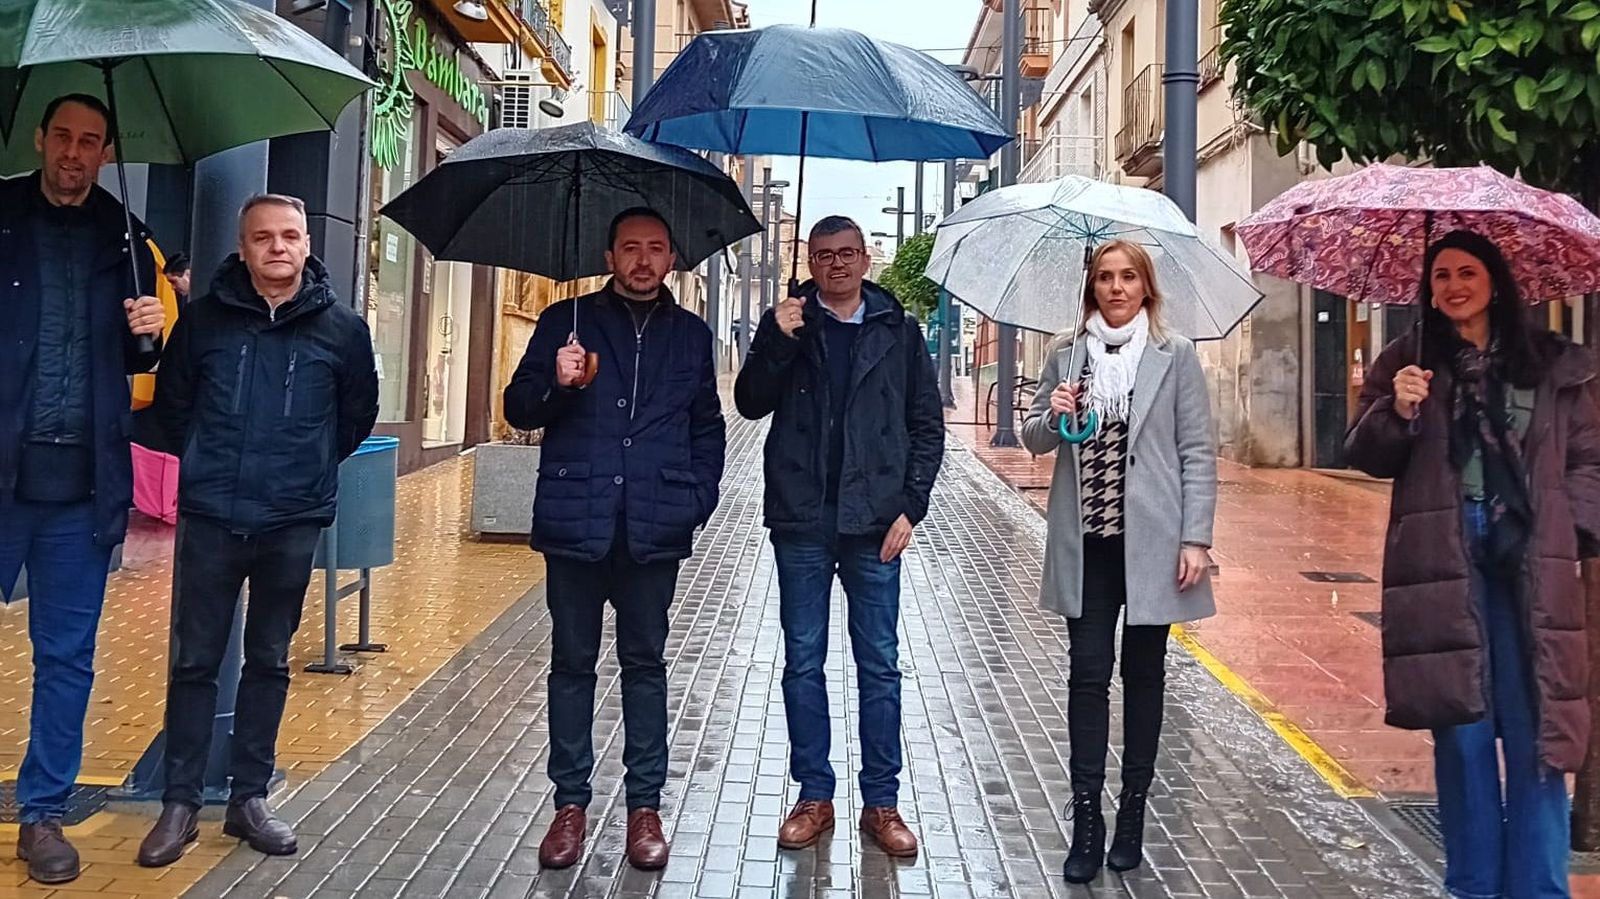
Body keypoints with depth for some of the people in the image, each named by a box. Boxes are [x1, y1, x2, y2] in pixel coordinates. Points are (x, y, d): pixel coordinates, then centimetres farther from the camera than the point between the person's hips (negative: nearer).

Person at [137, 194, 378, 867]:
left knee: (269, 662, 10)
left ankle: (249, 797, 22)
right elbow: (171, 402, 11)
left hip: (293, 523, 0)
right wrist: (205, 461, 11)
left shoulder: (342, 328, 0)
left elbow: (359, 415, 11)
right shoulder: (204, 317, 0)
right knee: (194, 661, 5)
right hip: (209, 517, 0)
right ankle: (181, 803, 16)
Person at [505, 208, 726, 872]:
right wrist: (556, 383, -17)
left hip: (654, 530, 1)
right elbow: (519, 409, 3)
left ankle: (645, 805, 17)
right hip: (575, 524, -1)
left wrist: (699, 498, 1)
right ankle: (570, 802, 17)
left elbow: (708, 426, 14)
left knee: (645, 664, 8)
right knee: (573, 662, 7)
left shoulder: (691, 335, 11)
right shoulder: (566, 320, 5)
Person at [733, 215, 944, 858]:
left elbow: (927, 424, 6)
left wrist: (910, 507, -3)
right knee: (803, 664, 7)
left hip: (874, 524, 0)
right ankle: (814, 797, 19)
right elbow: (751, 405, -1)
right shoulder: (787, 322, 6)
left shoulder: (898, 330, 6)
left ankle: (881, 803, 16)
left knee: (880, 666, 5)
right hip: (801, 522, 1)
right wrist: (777, 341, -15)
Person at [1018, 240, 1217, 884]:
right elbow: (1034, 440, 12)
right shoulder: (1065, 354, 8)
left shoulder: (1175, 357, 2)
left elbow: (1198, 453, 0)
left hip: (1151, 539, -1)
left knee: (1143, 674, 8)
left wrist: (1196, 538, -8)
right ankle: (1086, 822, 5)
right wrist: (1053, 416, -11)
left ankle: (1132, 814, 20)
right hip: (1086, 541, 2)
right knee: (1088, 673, 0)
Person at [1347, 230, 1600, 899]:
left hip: (1531, 565, 0)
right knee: (1461, 727, 5)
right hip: (1443, 562, 0)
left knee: (1536, 731, -2)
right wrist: (1396, 412, -16)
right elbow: (1364, 455, 3)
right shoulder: (1407, 362, 10)